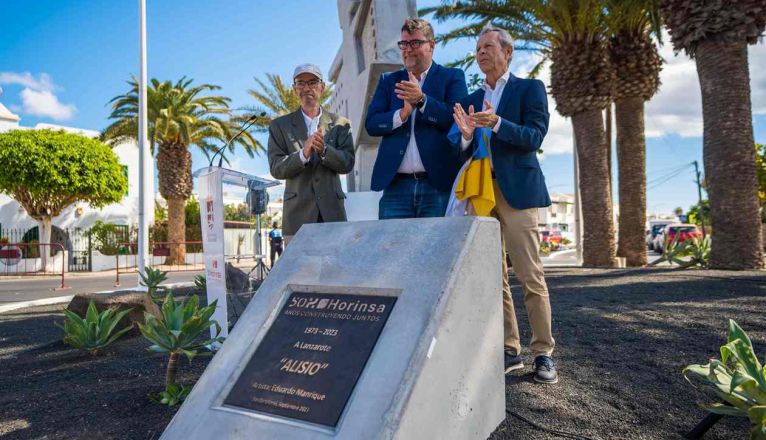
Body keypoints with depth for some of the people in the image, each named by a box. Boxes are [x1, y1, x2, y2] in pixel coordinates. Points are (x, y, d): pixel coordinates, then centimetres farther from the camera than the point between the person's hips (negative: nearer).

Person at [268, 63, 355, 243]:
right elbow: (276, 169, 1)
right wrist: (303, 154, -17)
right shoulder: (280, 125, 12)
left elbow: (347, 164, 2)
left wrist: (324, 150, -17)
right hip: (298, 215, -1)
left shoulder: (340, 124, 13)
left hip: (332, 213, 1)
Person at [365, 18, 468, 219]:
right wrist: (401, 114, -13)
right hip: (396, 186, 2)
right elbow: (371, 123, 5)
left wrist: (421, 99, -18)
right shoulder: (388, 80, 16)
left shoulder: (452, 77, 8)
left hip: (439, 184, -2)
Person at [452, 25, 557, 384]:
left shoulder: (529, 89, 5)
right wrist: (466, 134, -9)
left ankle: (543, 353, 6)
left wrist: (497, 124, -22)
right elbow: (465, 151, 13)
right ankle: (510, 350, 15)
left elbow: (534, 138, -7)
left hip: (516, 190, -5)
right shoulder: (472, 99, 18)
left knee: (530, 275, -6)